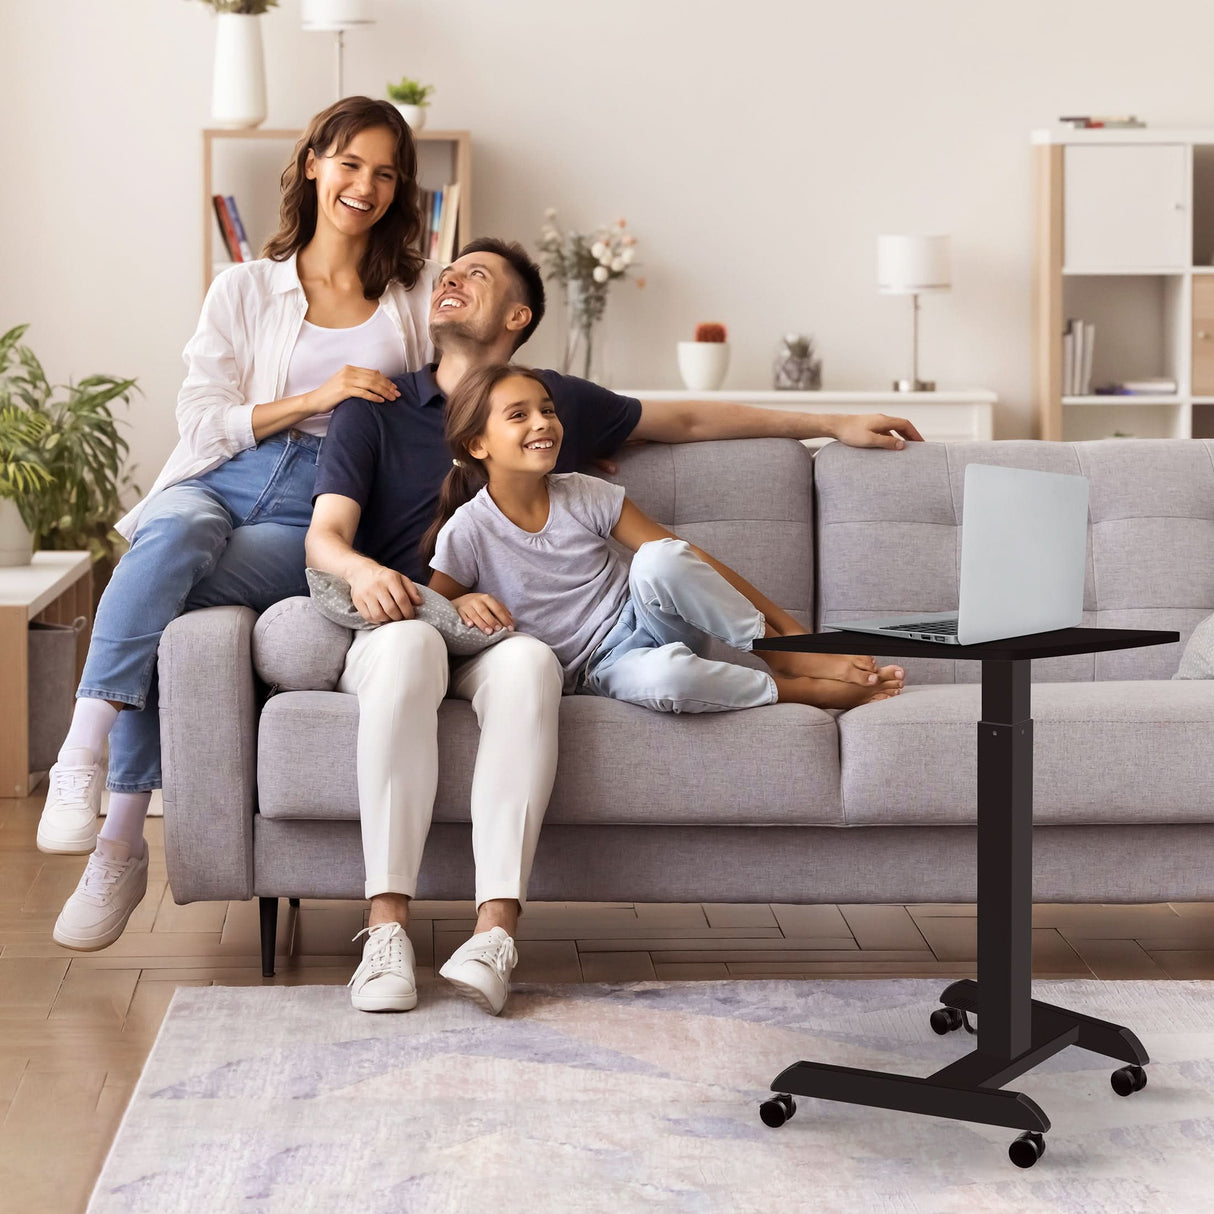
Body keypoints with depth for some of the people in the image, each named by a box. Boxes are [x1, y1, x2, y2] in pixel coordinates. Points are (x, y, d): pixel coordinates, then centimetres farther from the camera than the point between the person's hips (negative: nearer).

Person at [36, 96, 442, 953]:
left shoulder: (419, 293, 20)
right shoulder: (245, 290, 17)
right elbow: (202, 420, 6)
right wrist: (314, 398, -7)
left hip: (318, 516, -1)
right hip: (220, 483, 1)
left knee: (159, 604, -32)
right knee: (174, 531, -39)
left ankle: (119, 845, -33)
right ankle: (78, 765, -45)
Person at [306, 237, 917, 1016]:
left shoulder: (558, 401, 20)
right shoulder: (375, 410, 15)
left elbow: (687, 420, 32)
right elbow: (324, 534, 3)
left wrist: (831, 425, 35)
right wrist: (361, 570, -23)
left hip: (498, 642, 1)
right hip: (387, 637, -1)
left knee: (528, 658, -37)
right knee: (411, 638, -39)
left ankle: (495, 933, -47)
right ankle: (388, 927, -43)